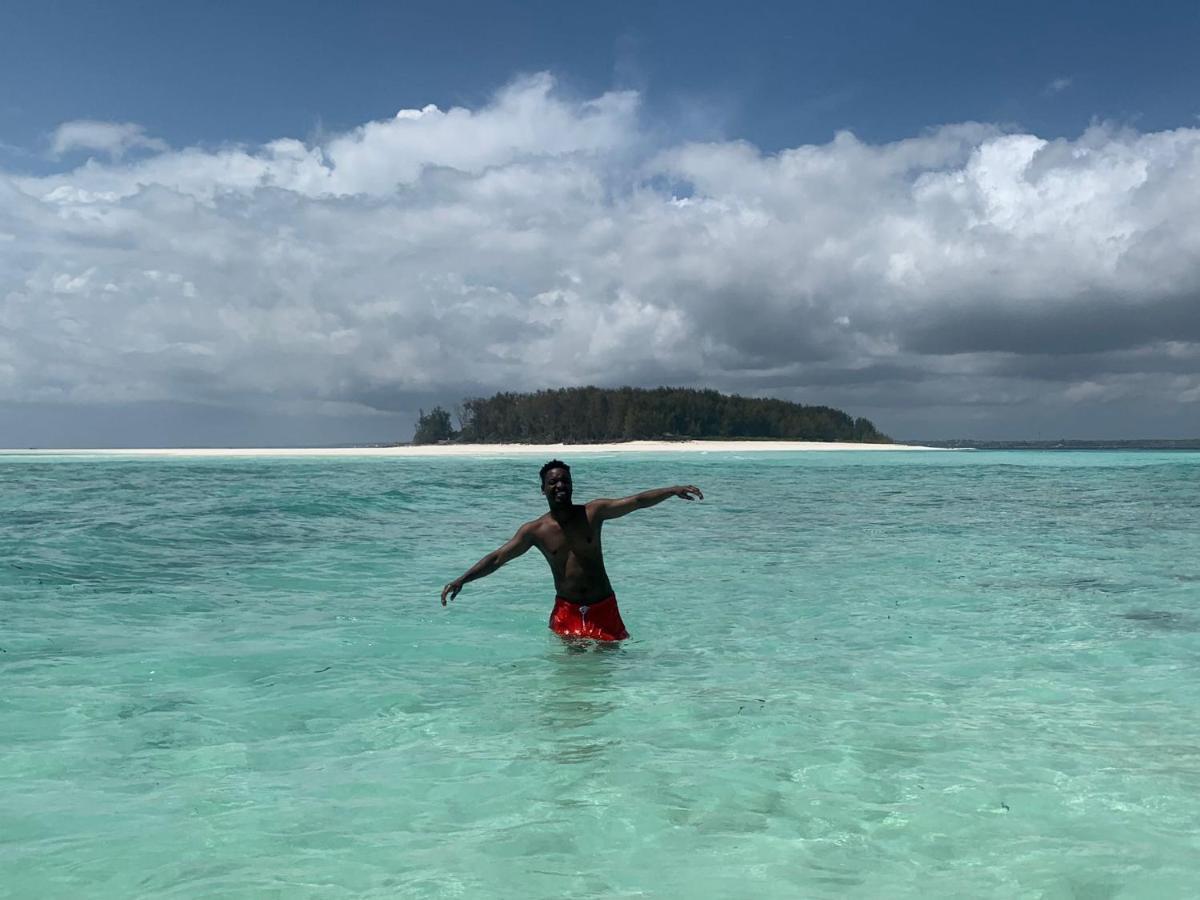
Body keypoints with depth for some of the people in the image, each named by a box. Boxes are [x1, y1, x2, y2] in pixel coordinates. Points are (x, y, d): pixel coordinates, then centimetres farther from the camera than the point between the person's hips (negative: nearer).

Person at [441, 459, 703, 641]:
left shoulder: (593, 512, -2)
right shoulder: (535, 530, -2)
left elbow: (637, 501, -7)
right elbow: (497, 558, -4)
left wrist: (672, 490, -17)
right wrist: (461, 580, -14)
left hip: (604, 608, 0)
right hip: (566, 610, 0)